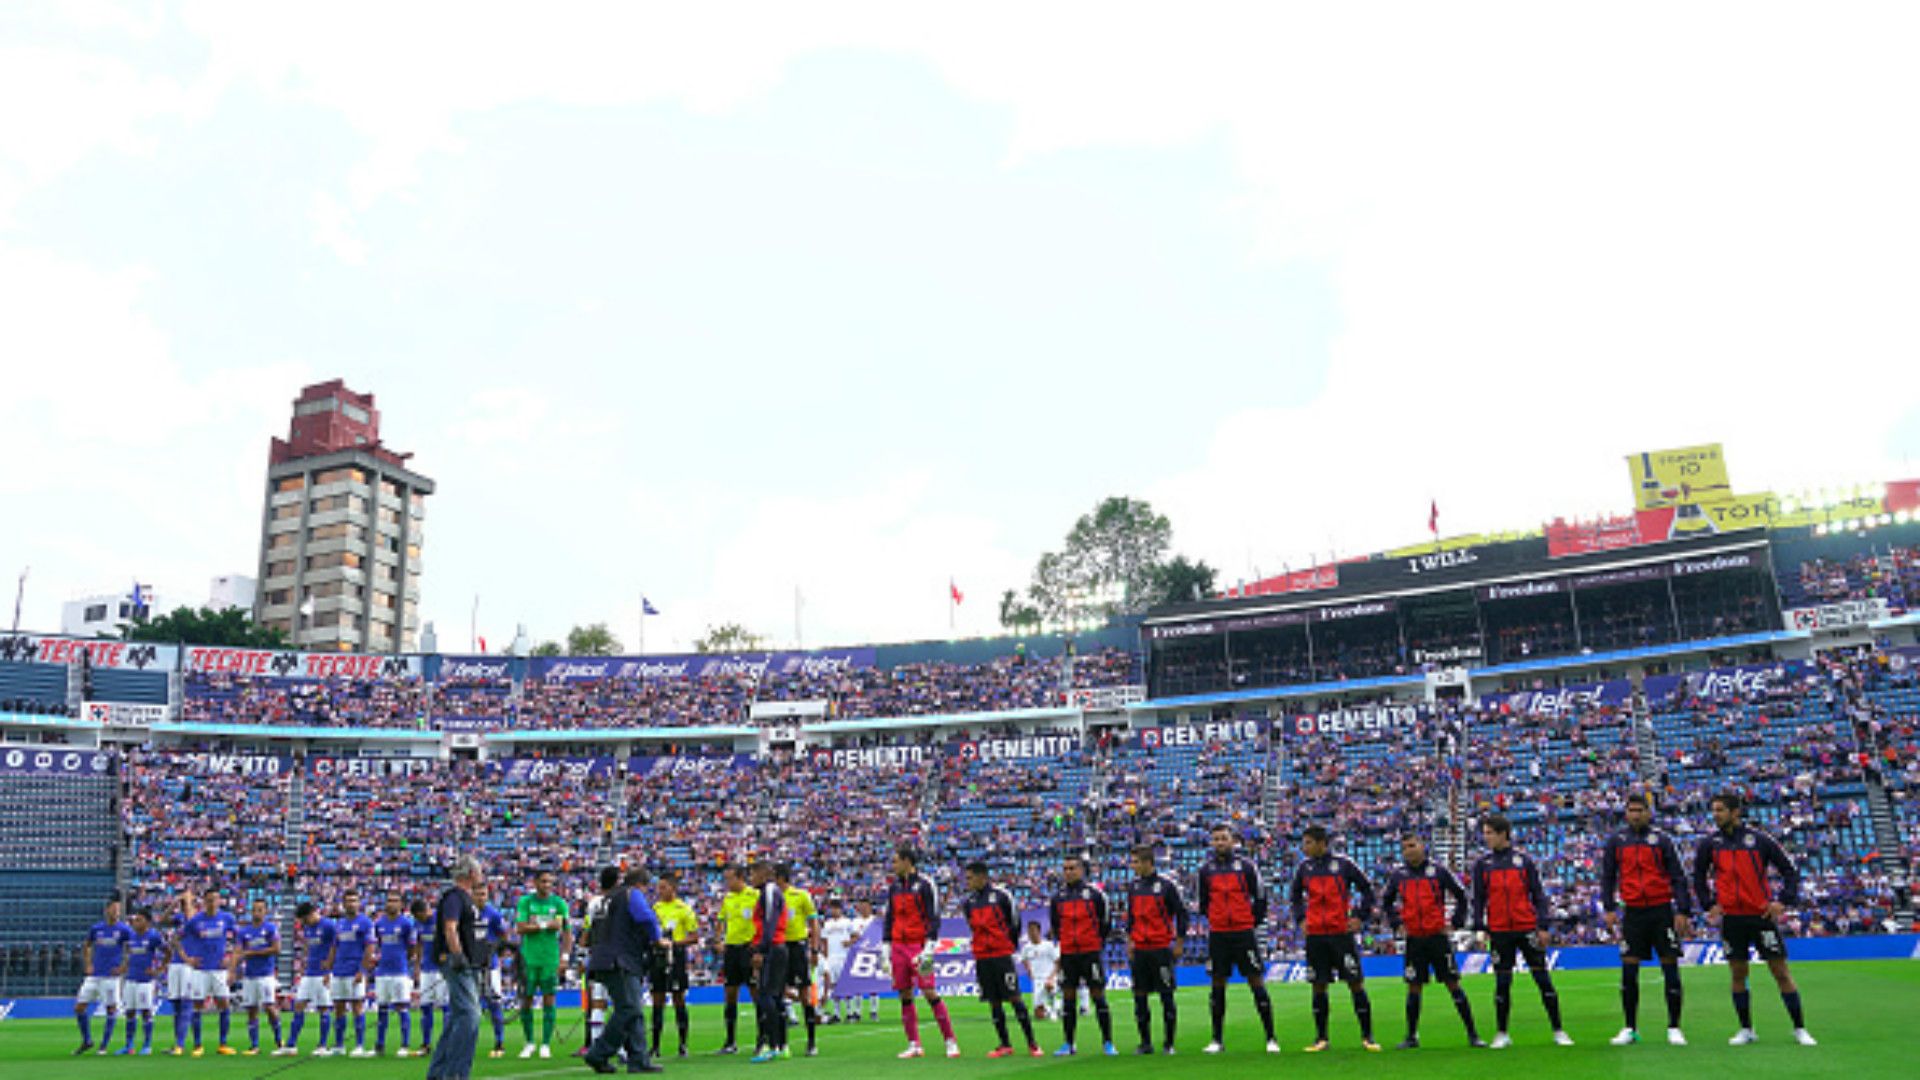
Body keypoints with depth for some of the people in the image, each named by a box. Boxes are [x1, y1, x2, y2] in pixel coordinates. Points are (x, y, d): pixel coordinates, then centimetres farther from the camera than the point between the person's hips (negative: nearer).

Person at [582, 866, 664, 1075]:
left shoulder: (607, 899, 26)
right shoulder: (632, 894, 0)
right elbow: (647, 919, -16)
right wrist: (656, 940, 1)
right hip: (620, 964, -9)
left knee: (635, 1011, 6)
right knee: (629, 1010, -11)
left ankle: (638, 1060, 1)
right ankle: (598, 1055, -9)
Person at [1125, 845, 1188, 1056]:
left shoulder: (1165, 886, -6)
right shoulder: (1133, 887, 9)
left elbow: (1181, 914, -2)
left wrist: (1178, 944, -4)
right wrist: (1129, 940, 11)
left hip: (1161, 948, -5)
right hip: (1139, 950, 5)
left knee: (1167, 997, -1)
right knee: (1140, 997, 5)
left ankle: (1169, 1043, 8)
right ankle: (1145, 1042, 13)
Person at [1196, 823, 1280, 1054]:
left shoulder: (1246, 865, -1)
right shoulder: (1206, 869, 4)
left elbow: (1260, 897, 6)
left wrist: (1254, 921, 4)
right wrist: (1213, 919, 11)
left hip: (1244, 932, -2)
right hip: (1218, 935, 2)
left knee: (1257, 983, -3)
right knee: (1218, 986, 6)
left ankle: (1271, 1038, 5)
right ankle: (1217, 1040, 15)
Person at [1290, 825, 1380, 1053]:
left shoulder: (1343, 863, -4)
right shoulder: (1304, 867, 5)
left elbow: (1367, 889, 4)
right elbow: (1294, 895, 20)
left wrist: (1360, 917, -2)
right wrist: (1300, 919, 9)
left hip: (1342, 933, -3)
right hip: (1315, 936, 3)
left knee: (1356, 983, -2)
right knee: (1319, 986, 5)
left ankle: (1367, 1036, 9)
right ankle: (1321, 1038, 14)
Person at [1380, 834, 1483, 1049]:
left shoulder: (1438, 871, -2)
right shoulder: (1398, 876, 5)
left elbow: (1461, 896, 6)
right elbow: (1386, 901, 19)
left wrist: (1456, 923, 1)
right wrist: (1396, 922, 7)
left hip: (1438, 937, -2)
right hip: (1414, 940, 2)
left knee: (1453, 984, -1)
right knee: (1414, 988, 5)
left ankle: (1472, 1034, 8)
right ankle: (1412, 1037, 14)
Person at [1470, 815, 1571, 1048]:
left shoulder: (1523, 861, 2)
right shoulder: (1482, 864, 4)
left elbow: (1538, 895, 5)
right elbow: (1478, 899, 7)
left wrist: (1543, 927, -1)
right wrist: (1480, 928, 0)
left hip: (1527, 928, -1)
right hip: (1499, 932, 1)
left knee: (1543, 979, 2)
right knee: (1502, 983, 4)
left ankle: (1558, 1031, 12)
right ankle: (1501, 1034, 13)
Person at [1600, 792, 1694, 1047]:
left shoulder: (1661, 840, 0)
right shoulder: (1616, 841, 5)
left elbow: (1678, 877, 0)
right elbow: (1607, 876, 10)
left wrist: (1682, 911, -6)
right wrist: (1609, 908, 3)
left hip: (1662, 911, -2)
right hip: (1633, 913, 2)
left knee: (1670, 969, 0)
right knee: (1628, 971, 1)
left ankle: (1674, 1028, 12)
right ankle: (1630, 1028, 12)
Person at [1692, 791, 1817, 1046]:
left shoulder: (1758, 839, -4)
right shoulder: (1710, 843, 3)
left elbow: (1789, 870, 3)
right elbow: (1699, 875, 17)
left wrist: (1783, 901, -5)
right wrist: (1708, 903, 9)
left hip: (1762, 915, -2)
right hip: (1731, 918, 2)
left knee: (1781, 972, 0)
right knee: (1738, 975, 6)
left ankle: (1799, 1028, 11)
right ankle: (1746, 1030, 16)